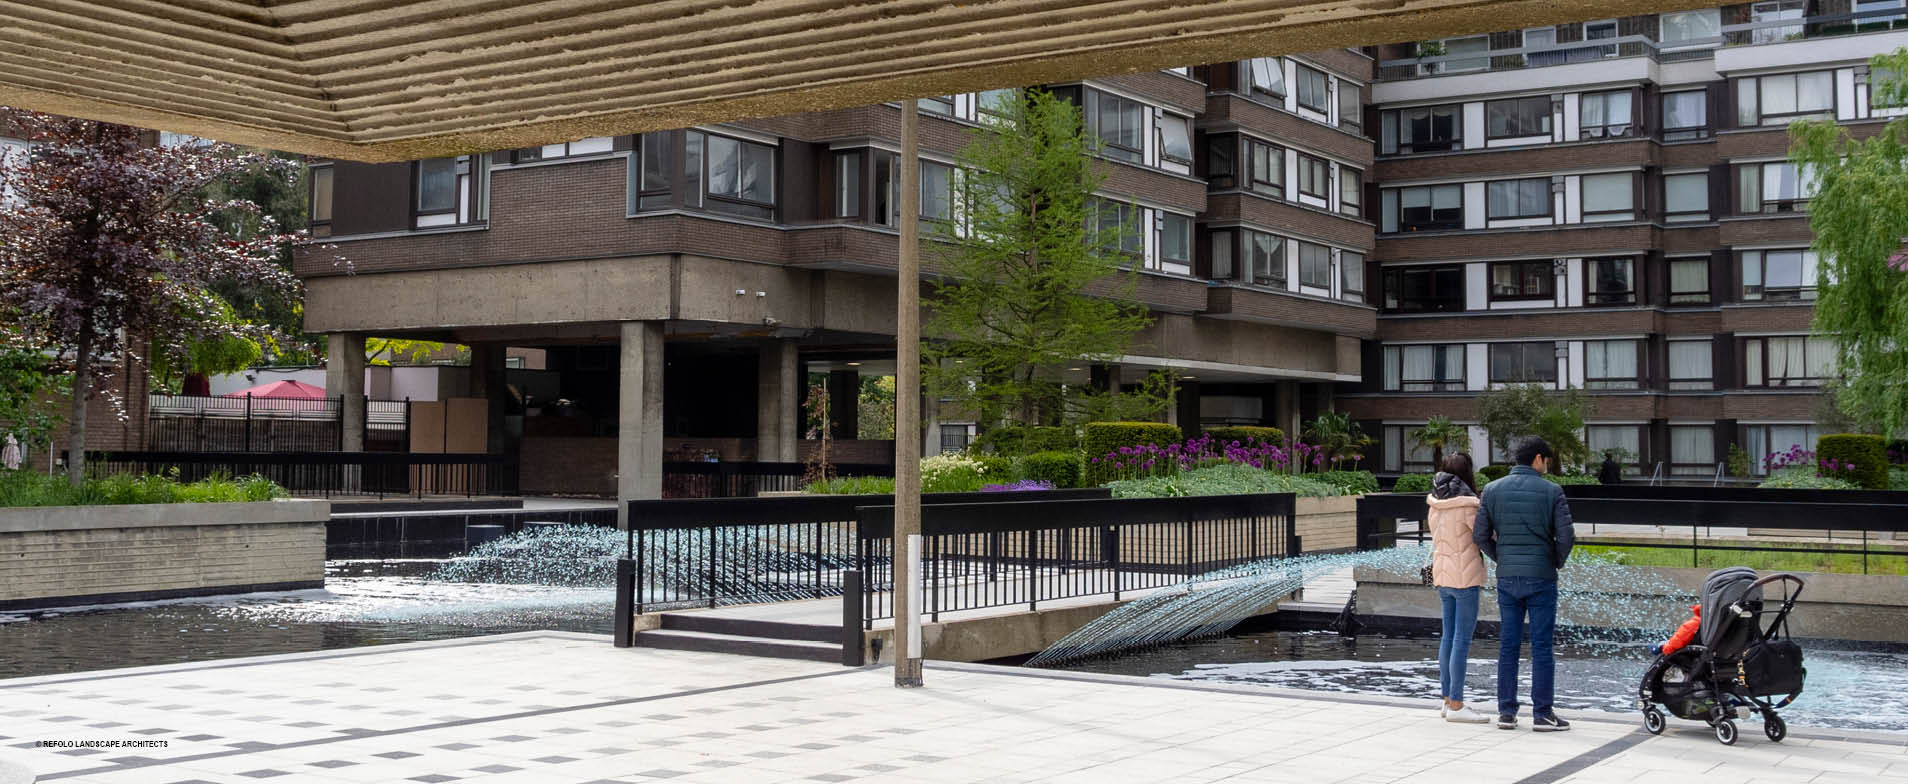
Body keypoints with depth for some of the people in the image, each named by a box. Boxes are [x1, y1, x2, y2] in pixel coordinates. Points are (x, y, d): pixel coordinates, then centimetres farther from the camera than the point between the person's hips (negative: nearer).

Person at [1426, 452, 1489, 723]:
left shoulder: (1435, 504, 7)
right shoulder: (1468, 505, -16)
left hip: (1442, 576, 8)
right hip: (1465, 577, -8)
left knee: (1448, 636, 13)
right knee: (1462, 639, -5)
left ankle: (1447, 698, 19)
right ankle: (1456, 705, -5)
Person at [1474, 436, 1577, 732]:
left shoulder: (1493, 490, 4)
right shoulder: (1551, 491, -6)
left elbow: (1480, 535, 1)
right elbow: (1566, 535, -9)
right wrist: (1557, 562, 9)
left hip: (1507, 577, 3)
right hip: (1541, 578, -3)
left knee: (1508, 646, 8)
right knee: (1542, 647, 2)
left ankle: (1506, 711, 10)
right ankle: (1542, 713, 3)